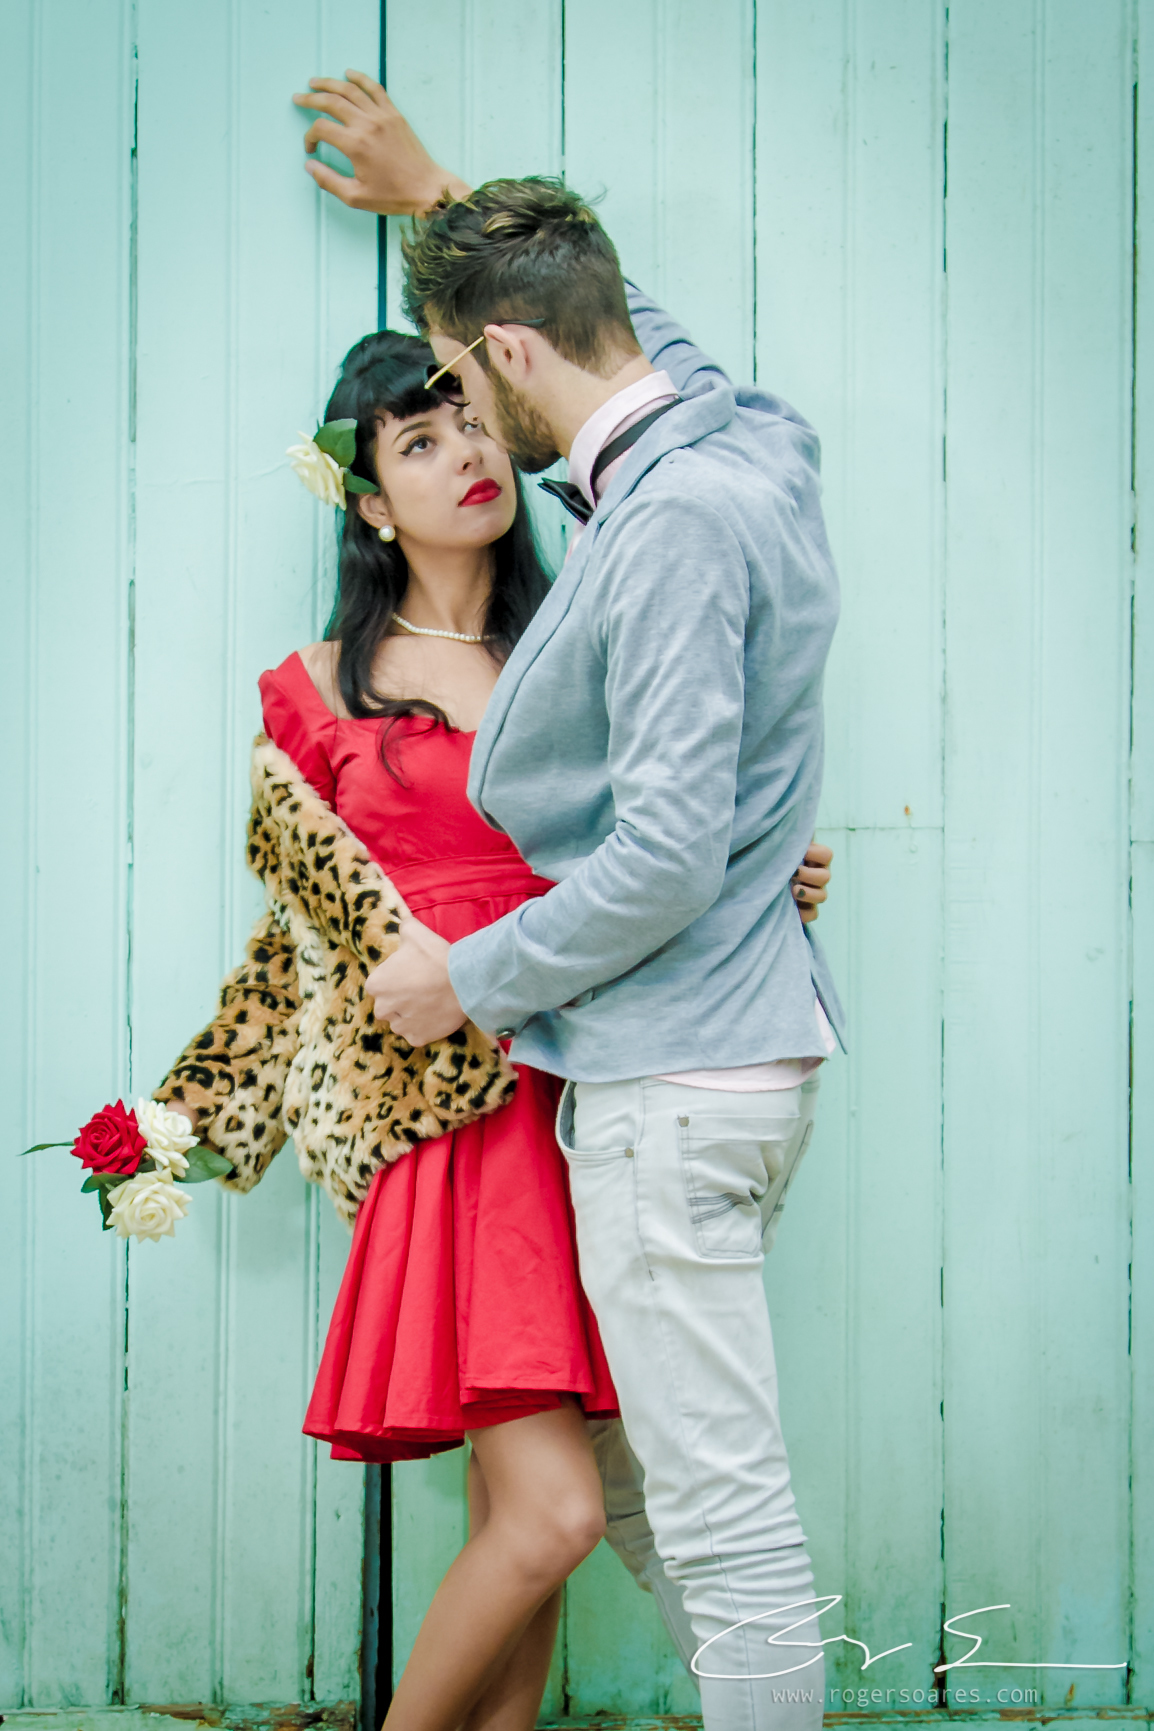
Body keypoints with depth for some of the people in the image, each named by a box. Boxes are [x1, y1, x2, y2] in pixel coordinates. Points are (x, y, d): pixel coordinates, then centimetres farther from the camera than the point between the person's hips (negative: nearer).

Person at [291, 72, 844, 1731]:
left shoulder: (679, 522, -20)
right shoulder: (750, 435, 8)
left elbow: (667, 855, -24)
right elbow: (633, 316, 32)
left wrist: (469, 979, -10)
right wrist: (442, 199, 40)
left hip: (675, 1077, -10)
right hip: (729, 1047, 10)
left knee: (720, 1513, -4)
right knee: (646, 1477, 17)